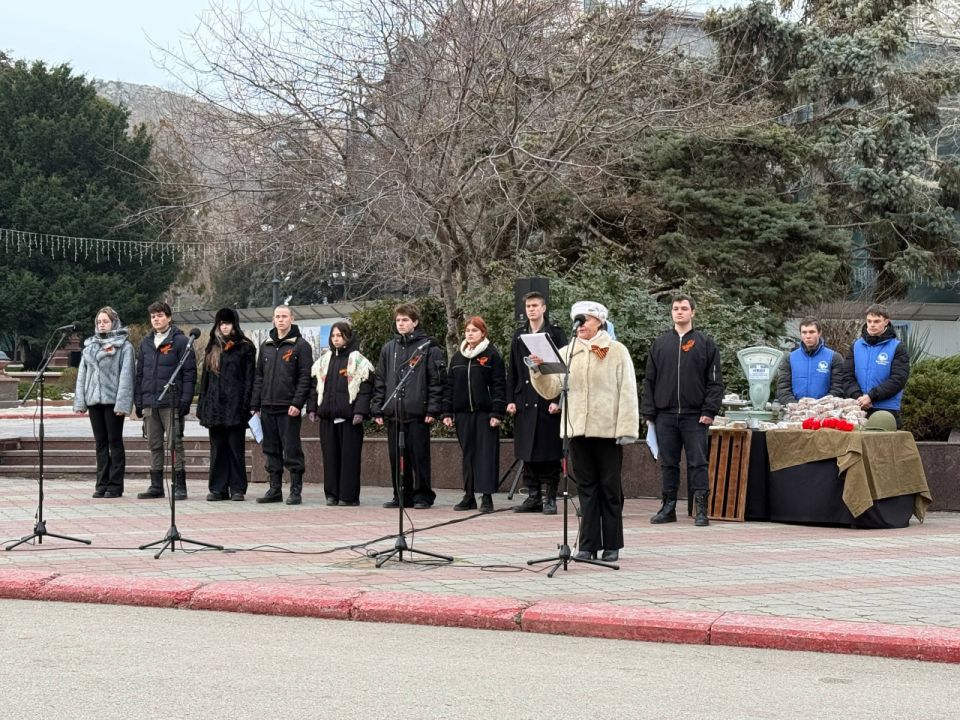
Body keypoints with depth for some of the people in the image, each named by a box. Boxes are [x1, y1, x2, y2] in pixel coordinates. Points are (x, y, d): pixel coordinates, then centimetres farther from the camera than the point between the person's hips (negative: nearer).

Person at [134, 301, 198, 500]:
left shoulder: (181, 341, -3)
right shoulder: (146, 343, 15)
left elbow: (189, 372, -7)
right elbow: (140, 373, 18)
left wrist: (185, 400, -14)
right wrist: (138, 401, 11)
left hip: (171, 402, -6)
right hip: (150, 402, 6)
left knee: (175, 443, -3)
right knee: (154, 445, 9)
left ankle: (179, 486, 1)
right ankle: (156, 486, 15)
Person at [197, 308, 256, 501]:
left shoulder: (245, 347, 2)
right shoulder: (212, 348, 17)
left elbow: (249, 378, -3)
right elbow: (205, 377, 16)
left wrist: (246, 404, -12)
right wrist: (202, 405, 9)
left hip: (235, 405, -5)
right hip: (215, 405, 5)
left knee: (236, 447, -2)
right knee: (217, 448, 5)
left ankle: (237, 489, 1)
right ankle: (218, 488, 8)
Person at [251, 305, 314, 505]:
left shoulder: (300, 346, -2)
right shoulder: (266, 346, 16)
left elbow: (305, 377, -8)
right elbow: (258, 376, 17)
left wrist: (297, 403, -17)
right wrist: (255, 405, 10)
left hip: (289, 408, -6)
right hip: (268, 407, 6)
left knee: (292, 451, -4)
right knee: (271, 451, 9)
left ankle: (296, 491, 1)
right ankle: (275, 489, 15)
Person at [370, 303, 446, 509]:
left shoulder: (428, 347, 0)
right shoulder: (388, 349, 14)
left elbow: (436, 381, -4)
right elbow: (380, 381, 16)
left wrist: (433, 409, -11)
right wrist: (377, 409, 8)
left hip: (418, 413, -5)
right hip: (393, 413, 5)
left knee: (419, 456, -1)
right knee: (396, 457, 7)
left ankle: (422, 495, 7)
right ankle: (402, 495, 15)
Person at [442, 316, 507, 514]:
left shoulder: (492, 355, -1)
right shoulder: (458, 357, 14)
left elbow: (499, 385, -6)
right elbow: (450, 385, 15)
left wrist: (497, 413, -12)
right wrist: (447, 412, 8)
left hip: (485, 413, -5)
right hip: (463, 414, 5)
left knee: (487, 453, -5)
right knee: (468, 454, 8)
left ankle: (487, 497, -5)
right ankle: (469, 496, 14)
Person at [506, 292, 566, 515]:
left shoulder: (555, 335, 0)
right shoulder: (519, 337, 13)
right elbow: (513, 372, 15)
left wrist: (558, 400, -11)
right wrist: (511, 399, 6)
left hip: (548, 403, -4)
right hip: (525, 402, 4)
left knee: (550, 454, -2)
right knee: (528, 454, 6)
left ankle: (550, 498, 4)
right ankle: (533, 497, 13)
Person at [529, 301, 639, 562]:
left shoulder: (616, 351, 1)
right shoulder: (566, 353, 9)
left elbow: (627, 392, -3)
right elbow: (550, 389, 7)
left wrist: (626, 429, -10)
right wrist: (538, 371, -13)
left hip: (608, 430, -3)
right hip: (578, 430, 3)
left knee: (610, 489, 5)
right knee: (587, 488, 7)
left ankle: (612, 545, 12)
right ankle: (588, 544, 11)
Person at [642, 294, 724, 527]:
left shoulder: (705, 343, 5)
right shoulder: (660, 344, 11)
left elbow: (715, 381, 2)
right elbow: (649, 381, 12)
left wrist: (709, 411, -8)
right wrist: (649, 413, 4)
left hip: (695, 416, -3)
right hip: (666, 415, 3)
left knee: (698, 463, -3)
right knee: (668, 463, 7)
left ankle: (701, 510, -1)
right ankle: (668, 507, 13)